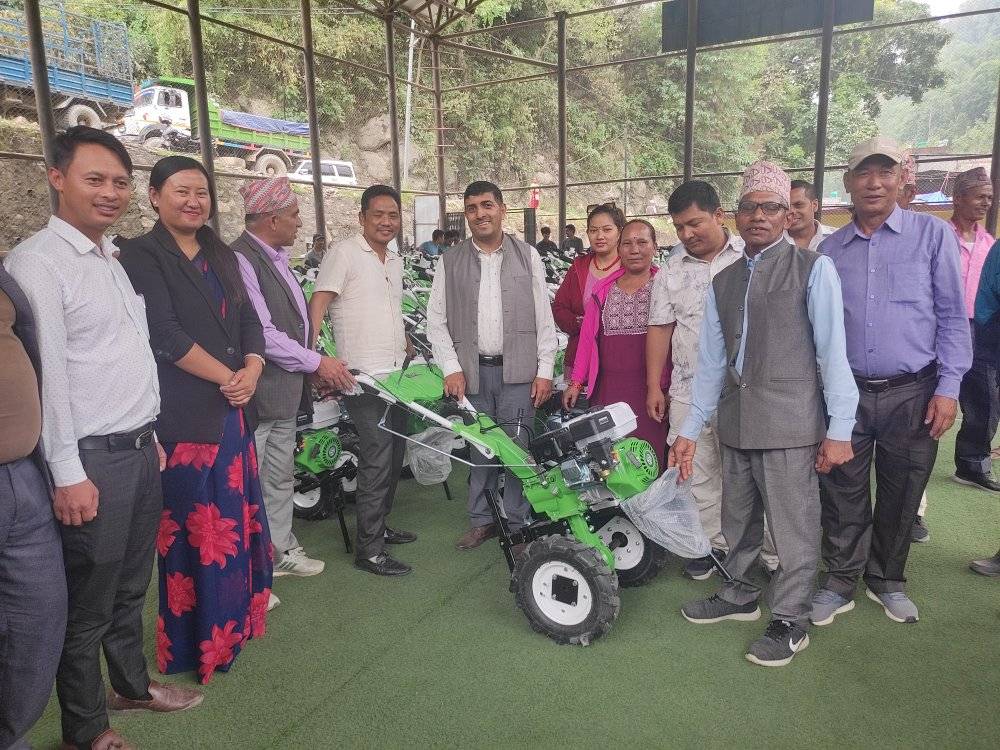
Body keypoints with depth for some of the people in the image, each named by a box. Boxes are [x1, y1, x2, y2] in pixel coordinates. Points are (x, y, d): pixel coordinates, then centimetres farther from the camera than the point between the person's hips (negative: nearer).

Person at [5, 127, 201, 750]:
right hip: (93, 461, -7)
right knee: (87, 603, 8)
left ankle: (132, 684, 40)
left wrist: (150, 436, 16)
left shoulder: (113, 259, 13)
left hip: (140, 449, 8)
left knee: (130, 586, 22)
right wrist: (67, 474, -17)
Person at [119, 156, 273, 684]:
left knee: (238, 515, 14)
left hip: (234, 409, 7)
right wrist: (228, 377, -11)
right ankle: (195, 640, 19)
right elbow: (164, 333, -15)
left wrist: (252, 370, -7)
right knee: (193, 526, 2)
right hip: (183, 416, -6)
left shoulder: (221, 255, 15)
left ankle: (235, 613, 33)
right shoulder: (141, 256, -6)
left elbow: (248, 319, 11)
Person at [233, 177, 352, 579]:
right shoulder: (242, 259, -18)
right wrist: (316, 362, -14)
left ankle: (281, 550, 35)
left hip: (286, 389, 10)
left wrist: (315, 368, 12)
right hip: (257, 393, -10)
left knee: (280, 478, 20)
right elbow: (261, 333, -22)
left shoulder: (276, 257, 13)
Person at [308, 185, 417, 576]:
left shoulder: (395, 260, 16)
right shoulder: (343, 253, -9)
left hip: (397, 373, 9)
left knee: (394, 454, 16)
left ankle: (379, 525, 33)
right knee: (377, 460, -8)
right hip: (364, 376, -9)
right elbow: (317, 307, -16)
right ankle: (368, 550, 3)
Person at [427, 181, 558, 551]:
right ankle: (482, 520, 23)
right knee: (480, 447, 8)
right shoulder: (450, 261, 7)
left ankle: (516, 523, 14)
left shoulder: (527, 256, 6)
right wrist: (451, 368, -3)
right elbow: (436, 320, 6)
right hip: (472, 371, 1)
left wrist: (545, 370, 0)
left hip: (518, 369, -1)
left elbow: (544, 317, 5)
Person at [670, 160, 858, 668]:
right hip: (735, 418, 6)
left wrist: (839, 429, -12)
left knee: (793, 525, 4)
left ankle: (790, 622, 22)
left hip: (789, 418, -5)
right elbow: (711, 362, 11)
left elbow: (832, 351, -8)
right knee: (738, 518, 19)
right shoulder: (722, 283, 11)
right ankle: (738, 595, 38)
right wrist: (690, 429, 9)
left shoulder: (813, 269, -4)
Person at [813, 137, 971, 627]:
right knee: (843, 497, 7)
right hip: (846, 392, 1)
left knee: (900, 497, 12)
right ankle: (840, 581, 24)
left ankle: (887, 579, 32)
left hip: (912, 394, -1)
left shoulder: (932, 234, 0)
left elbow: (952, 317, 0)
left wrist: (948, 388, -7)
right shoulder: (829, 249, 6)